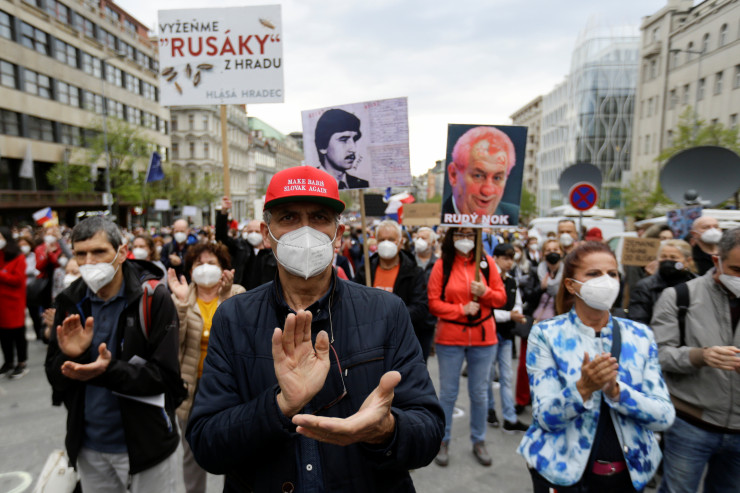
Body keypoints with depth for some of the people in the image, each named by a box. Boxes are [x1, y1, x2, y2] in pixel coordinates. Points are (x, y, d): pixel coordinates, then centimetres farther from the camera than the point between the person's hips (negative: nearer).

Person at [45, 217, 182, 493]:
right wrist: (69, 356, -19)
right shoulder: (70, 302, -2)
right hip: (88, 447, 4)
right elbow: (55, 378, 2)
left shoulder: (153, 298, -16)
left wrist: (108, 371, -30)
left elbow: (167, 376, -18)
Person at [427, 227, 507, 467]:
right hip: (449, 338, -1)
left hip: (483, 338, 2)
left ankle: (479, 441, 33)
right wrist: (462, 309, -15)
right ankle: (443, 441, 28)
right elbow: (433, 303, -6)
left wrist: (485, 292, -15)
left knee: (479, 392, 14)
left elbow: (501, 298, 4)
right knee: (448, 392, 9)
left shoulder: (486, 262, 2)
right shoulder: (442, 265, -4)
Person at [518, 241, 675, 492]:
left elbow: (665, 417, -7)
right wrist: (583, 388, -32)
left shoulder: (640, 335, -2)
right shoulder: (546, 334, -12)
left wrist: (615, 390, -25)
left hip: (629, 472, 4)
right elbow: (545, 417, -15)